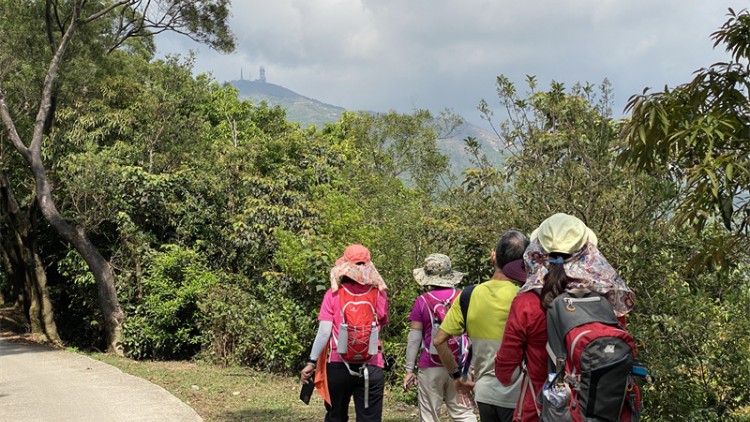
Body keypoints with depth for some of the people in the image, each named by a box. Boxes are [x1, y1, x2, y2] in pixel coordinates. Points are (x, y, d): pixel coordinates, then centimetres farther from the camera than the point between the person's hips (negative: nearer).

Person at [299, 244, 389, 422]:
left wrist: (311, 362, -4)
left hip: (338, 365, 0)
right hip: (371, 367, 0)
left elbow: (324, 332, -8)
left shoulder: (334, 294, -5)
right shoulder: (378, 295, -1)